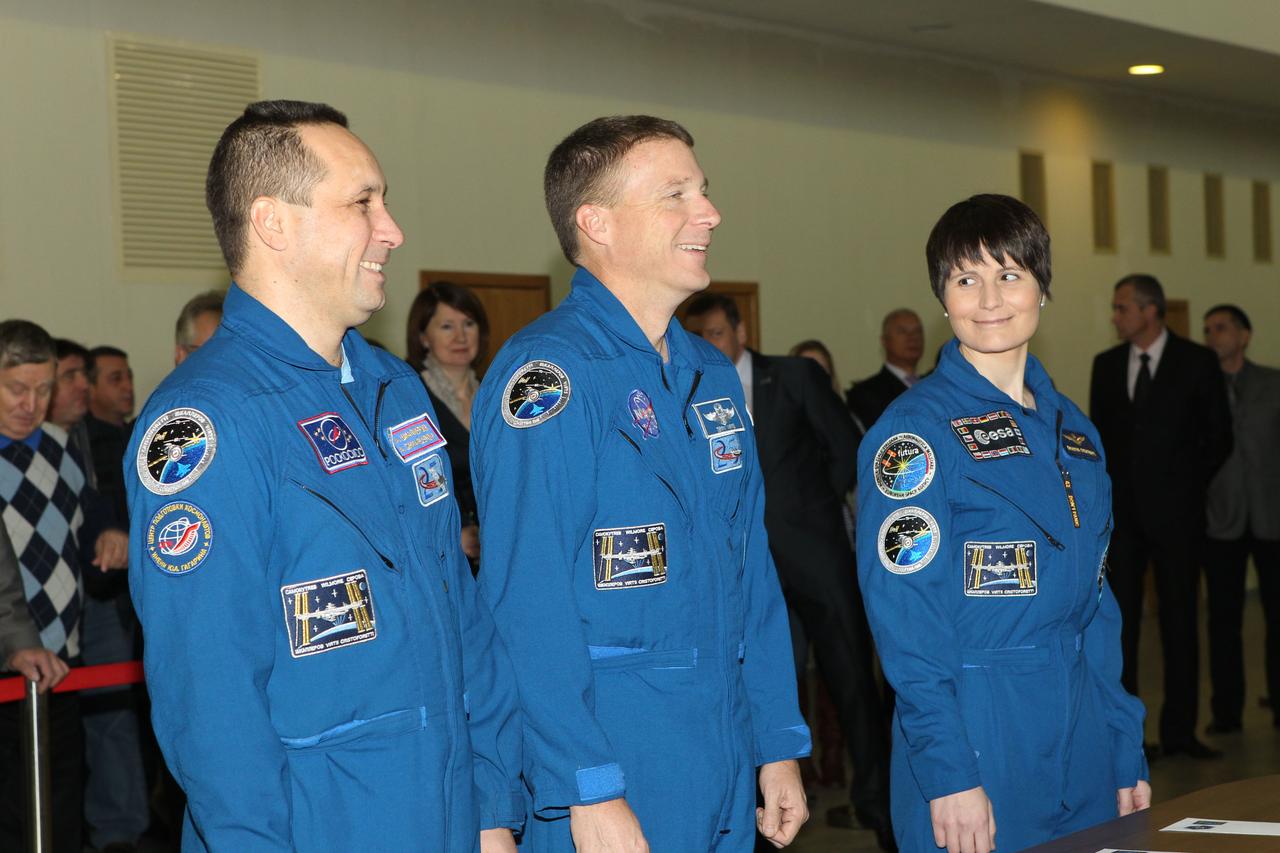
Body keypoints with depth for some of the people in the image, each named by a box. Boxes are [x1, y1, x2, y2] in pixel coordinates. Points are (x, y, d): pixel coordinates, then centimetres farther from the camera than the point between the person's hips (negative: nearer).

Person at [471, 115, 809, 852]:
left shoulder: (712, 375, 12)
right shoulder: (548, 374, -14)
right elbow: (528, 604, -20)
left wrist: (780, 743, 11)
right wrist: (588, 791, -22)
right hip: (614, 770, -8)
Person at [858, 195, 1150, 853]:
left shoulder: (1073, 429, 12)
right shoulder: (915, 429, -9)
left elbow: (1094, 601, 15)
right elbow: (906, 617, -15)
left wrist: (1127, 755, 10)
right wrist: (949, 773, -20)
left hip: (1082, 737, 7)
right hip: (980, 740, -6)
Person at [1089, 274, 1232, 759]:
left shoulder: (1198, 362, -1)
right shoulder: (1106, 365, 9)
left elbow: (1219, 436, 4)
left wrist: (1189, 486, 4)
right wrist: (1104, 492, 5)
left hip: (1174, 510, -2)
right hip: (1120, 513, 2)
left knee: (1180, 622, 3)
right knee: (1119, 623, 1)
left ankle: (1179, 732, 9)